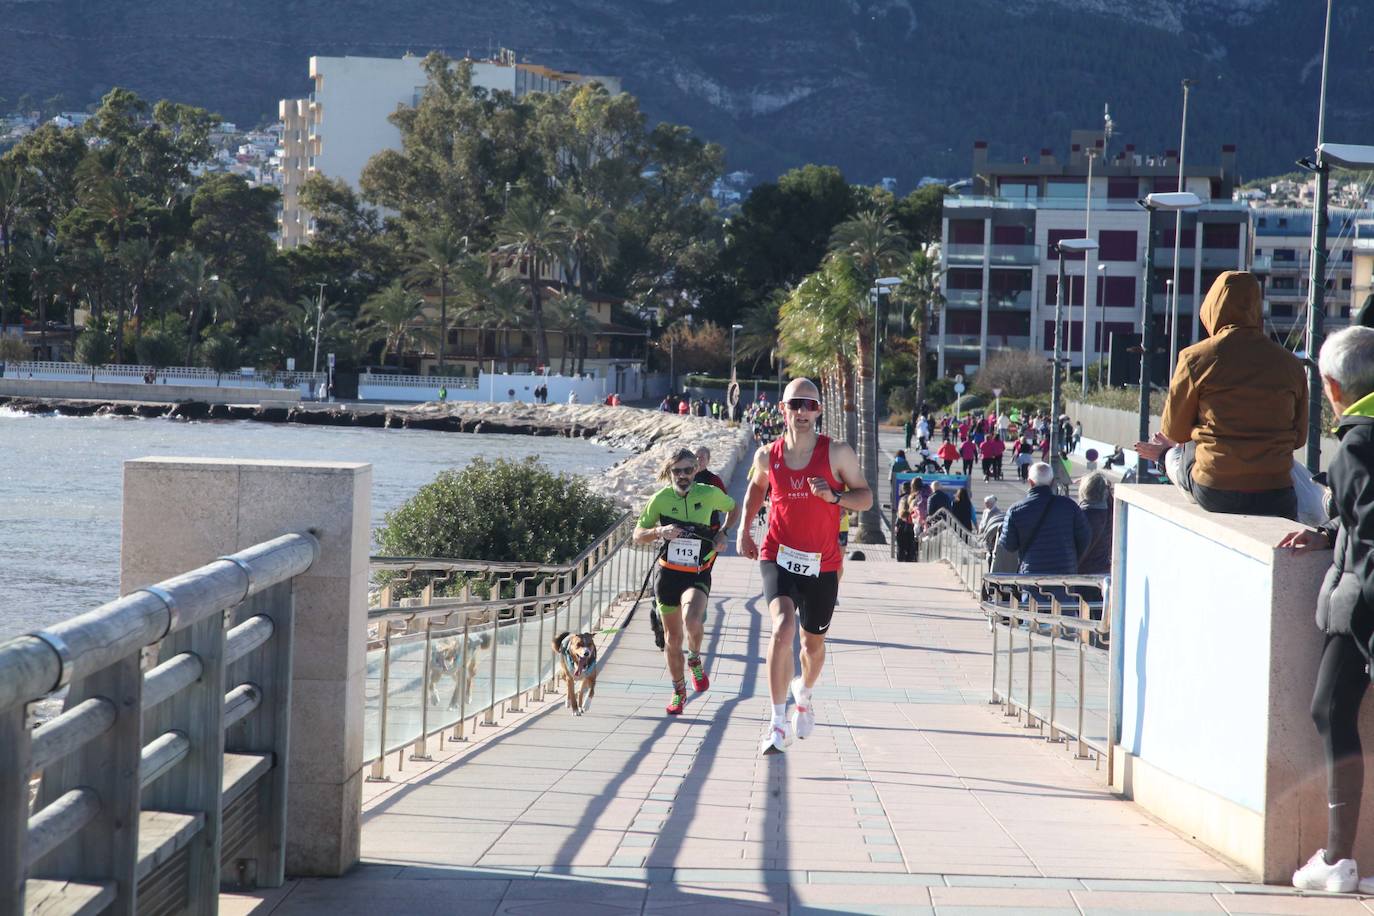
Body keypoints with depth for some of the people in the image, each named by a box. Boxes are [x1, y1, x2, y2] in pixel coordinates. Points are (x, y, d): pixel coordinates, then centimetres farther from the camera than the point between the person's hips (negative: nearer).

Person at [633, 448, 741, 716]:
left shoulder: (710, 494, -4)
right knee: (673, 638, 8)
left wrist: (723, 533, 0)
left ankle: (695, 660, 3)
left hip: (698, 574, -2)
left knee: (692, 621, -30)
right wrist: (660, 531, -16)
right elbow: (638, 536, 4)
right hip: (668, 573, 2)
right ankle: (679, 691, 28)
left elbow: (734, 509, 17)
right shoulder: (660, 499, -3)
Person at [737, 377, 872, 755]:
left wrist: (834, 496, -20)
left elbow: (866, 496, -2)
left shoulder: (837, 453, -7)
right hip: (778, 557, -1)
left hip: (822, 564, 1)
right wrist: (744, 529, 14)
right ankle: (778, 723, -24)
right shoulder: (768, 455, -1)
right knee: (783, 627, -25)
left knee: (814, 643, 16)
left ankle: (804, 692, 52)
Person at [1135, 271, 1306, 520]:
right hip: (1275, 497, 1)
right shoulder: (1290, 364, 2)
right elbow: (1298, 438, 13)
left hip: (1212, 493, -1)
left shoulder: (1196, 358, -6)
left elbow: (1173, 431, 5)